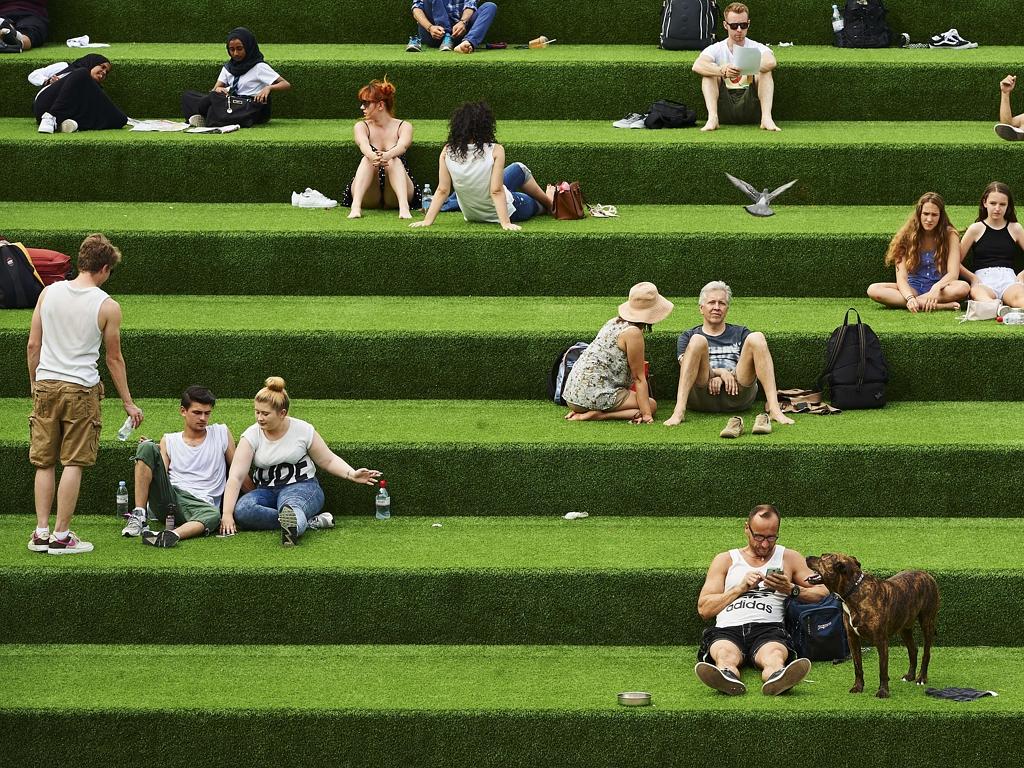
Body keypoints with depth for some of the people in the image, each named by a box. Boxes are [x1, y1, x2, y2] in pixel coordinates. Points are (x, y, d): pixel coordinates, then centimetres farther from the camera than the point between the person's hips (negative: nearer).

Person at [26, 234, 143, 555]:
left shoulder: (49, 293, 2)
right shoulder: (107, 307, -7)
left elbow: (33, 344, 6)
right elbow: (114, 359, 0)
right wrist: (128, 403, 10)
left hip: (45, 386, 4)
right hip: (81, 390, -4)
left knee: (44, 462, 11)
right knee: (73, 463, 1)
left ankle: (41, 532, 10)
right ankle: (61, 535, 1)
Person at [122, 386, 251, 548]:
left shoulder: (222, 434, 15)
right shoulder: (169, 441, 16)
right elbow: (161, 474, 8)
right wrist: (148, 453, -7)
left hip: (200, 505, -2)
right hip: (168, 498, 2)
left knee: (213, 515, -39)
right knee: (147, 447, -19)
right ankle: (138, 516, -25)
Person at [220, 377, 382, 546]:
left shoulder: (303, 430, -3)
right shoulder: (251, 436, -4)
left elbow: (328, 461, 8)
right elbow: (236, 476, -11)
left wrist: (351, 474, -10)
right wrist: (227, 514, -21)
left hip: (302, 486, -2)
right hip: (266, 490, 2)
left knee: (290, 504, -40)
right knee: (241, 510, -32)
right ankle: (310, 522, -36)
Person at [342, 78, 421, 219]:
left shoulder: (403, 127, 4)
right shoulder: (361, 127, 7)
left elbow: (402, 146, -20)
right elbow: (363, 144, -18)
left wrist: (387, 156, -46)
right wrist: (373, 156, -43)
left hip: (395, 196, -1)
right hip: (368, 196, 1)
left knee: (394, 160, -29)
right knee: (368, 160, -27)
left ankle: (404, 207, -49)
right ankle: (356, 206, -47)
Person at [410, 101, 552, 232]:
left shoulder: (447, 152, -17)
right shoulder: (495, 151, -25)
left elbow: (442, 190, -15)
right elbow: (496, 191, -26)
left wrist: (427, 220, -10)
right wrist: (505, 223, -24)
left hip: (471, 214, 4)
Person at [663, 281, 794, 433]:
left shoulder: (740, 333, 29)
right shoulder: (688, 336, 25)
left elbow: (749, 365, 13)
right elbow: (686, 366, 6)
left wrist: (721, 377, -5)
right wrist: (719, 372, -12)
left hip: (736, 396, 1)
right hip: (702, 396, -1)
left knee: (756, 338, -17)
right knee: (697, 341, -24)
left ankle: (774, 409, -33)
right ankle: (679, 412, -40)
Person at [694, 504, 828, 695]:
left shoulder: (789, 558, 24)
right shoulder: (725, 560, 24)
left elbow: (823, 593, 15)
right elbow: (703, 609, 16)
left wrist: (791, 589, -2)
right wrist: (740, 588, 5)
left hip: (768, 627, -1)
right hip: (728, 629, 1)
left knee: (774, 656, -39)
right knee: (725, 654, -38)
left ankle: (776, 679, -73)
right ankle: (727, 677, -72)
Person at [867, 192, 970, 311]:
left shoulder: (950, 235, -3)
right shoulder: (907, 236, -3)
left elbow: (953, 273, -12)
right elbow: (901, 277, -11)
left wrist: (937, 287, -34)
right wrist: (910, 297, -32)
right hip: (914, 288, 2)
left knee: (963, 288, -35)